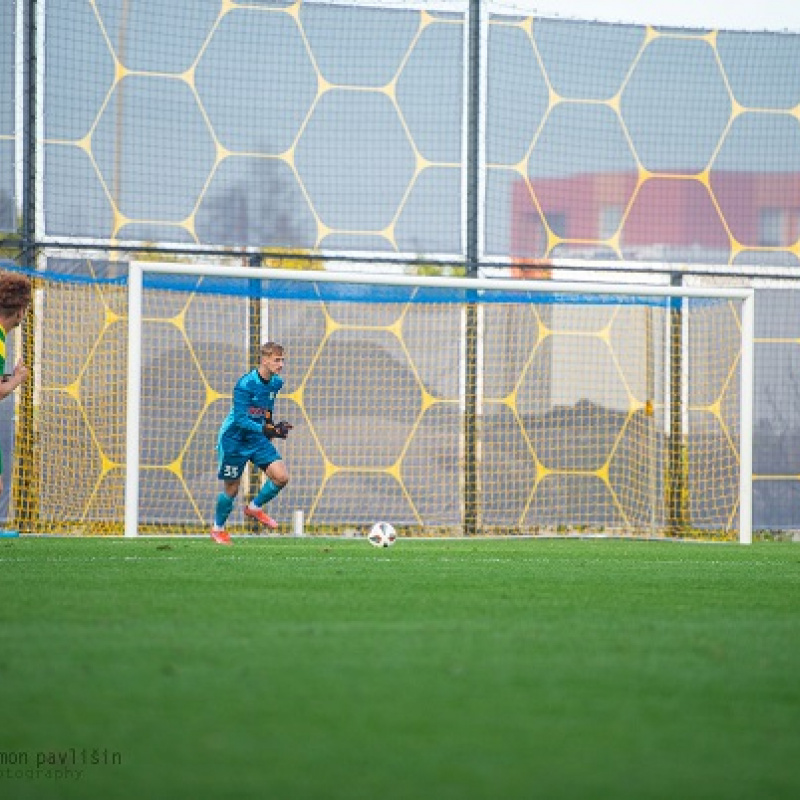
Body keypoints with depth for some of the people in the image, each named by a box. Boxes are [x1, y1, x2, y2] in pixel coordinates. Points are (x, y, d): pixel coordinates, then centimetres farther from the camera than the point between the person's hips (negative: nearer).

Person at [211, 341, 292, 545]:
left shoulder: (276, 383, -2)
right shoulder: (245, 385, -24)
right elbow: (241, 419, -28)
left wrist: (272, 431, 24)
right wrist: (266, 429, -38)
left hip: (258, 439, 6)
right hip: (234, 440, -6)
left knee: (282, 477, -10)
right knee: (231, 489, 4)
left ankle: (255, 507, 15)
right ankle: (218, 529, 28)